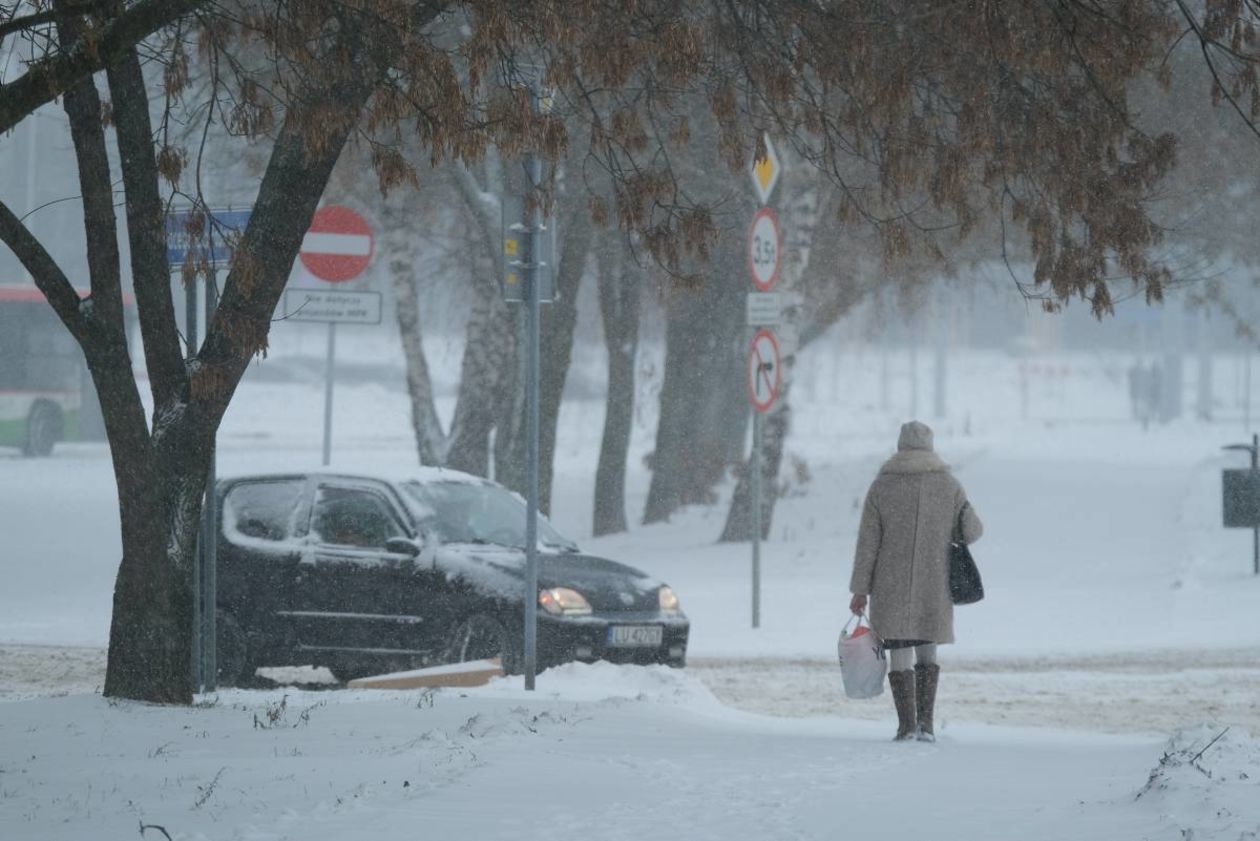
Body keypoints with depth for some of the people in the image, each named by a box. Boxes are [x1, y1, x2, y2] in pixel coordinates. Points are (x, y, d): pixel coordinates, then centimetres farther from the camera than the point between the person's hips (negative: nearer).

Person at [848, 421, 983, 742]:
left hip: (891, 586, -1)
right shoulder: (949, 484, 0)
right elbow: (971, 531, 0)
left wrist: (860, 589, 1)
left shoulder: (882, 486, -1)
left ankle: (906, 723, -6)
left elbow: (867, 542, -3)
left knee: (899, 652, 4)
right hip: (935, 587, 1)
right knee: (928, 651, 16)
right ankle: (925, 720, 3)